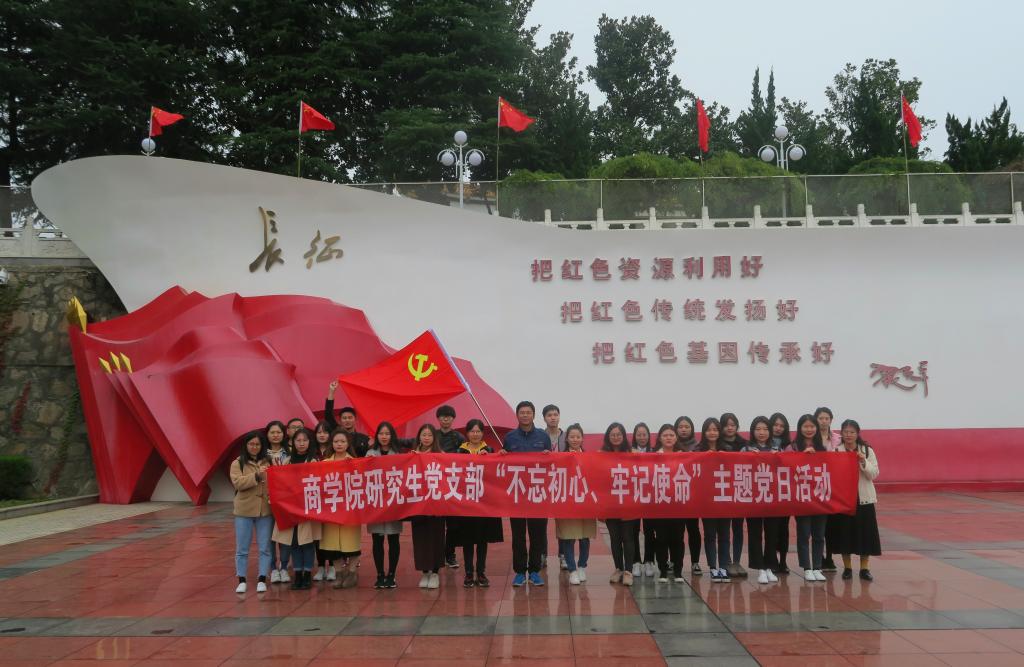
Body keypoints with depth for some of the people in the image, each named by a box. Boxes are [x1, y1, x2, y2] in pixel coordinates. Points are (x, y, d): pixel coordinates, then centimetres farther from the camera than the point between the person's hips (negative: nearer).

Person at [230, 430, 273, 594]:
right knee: (242, 548, 6)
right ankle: (242, 581, 16)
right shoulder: (237, 463, 1)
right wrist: (256, 476, -23)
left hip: (265, 510, 1)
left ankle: (262, 580, 13)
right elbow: (237, 483, -13)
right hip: (244, 511, -1)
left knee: (265, 548, 5)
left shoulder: (268, 462, 6)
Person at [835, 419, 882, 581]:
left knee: (865, 533, 3)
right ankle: (847, 568, 16)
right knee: (845, 532, 4)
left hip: (864, 498, 1)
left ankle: (865, 568, 14)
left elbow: (874, 474, -4)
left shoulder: (868, 450, 2)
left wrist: (864, 462, -18)